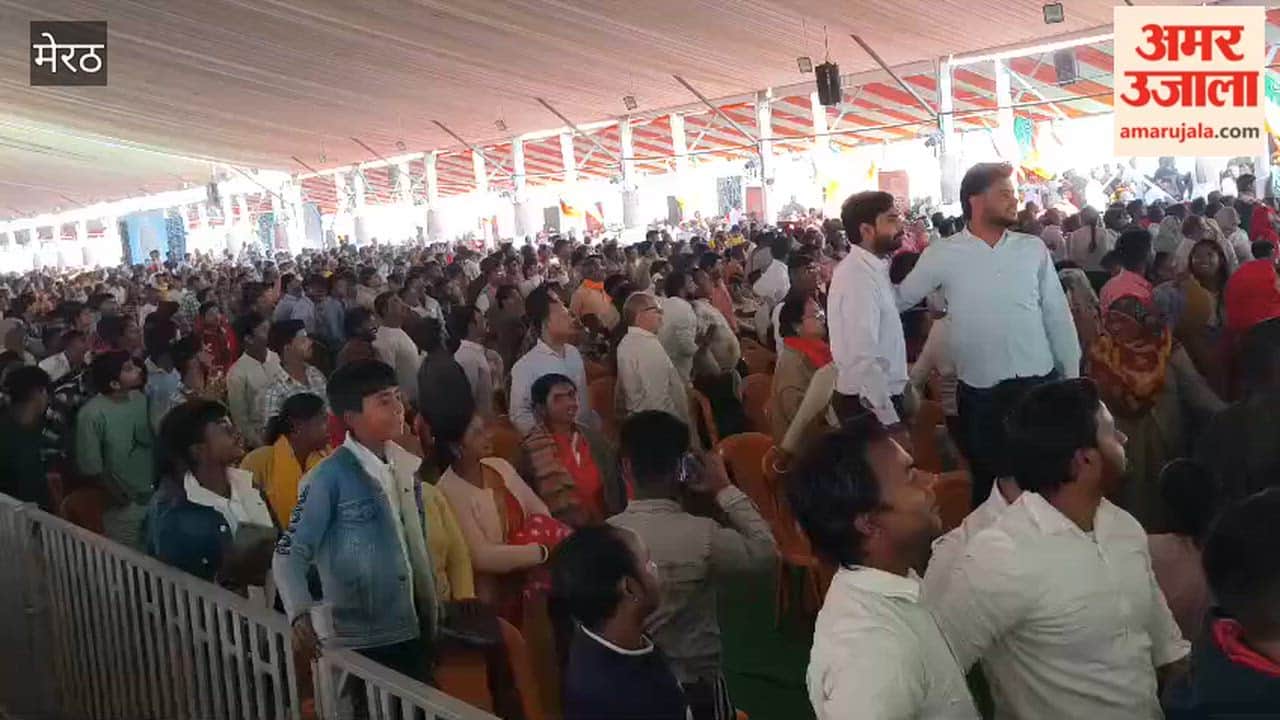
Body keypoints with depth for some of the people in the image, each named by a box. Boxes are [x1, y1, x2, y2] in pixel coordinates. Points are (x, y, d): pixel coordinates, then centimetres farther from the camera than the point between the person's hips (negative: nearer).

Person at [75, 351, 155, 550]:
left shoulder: (140, 399, -3)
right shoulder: (91, 414, -21)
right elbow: (90, 467, -17)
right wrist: (117, 496, -9)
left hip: (154, 496, 5)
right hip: (124, 506, -5)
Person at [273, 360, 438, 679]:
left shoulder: (405, 466, 4)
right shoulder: (330, 477, -16)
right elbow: (288, 555, -17)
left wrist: (431, 614, 14)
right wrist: (301, 615, -32)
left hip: (412, 632, 6)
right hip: (358, 641, -6)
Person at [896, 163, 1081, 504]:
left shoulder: (1034, 249, 2)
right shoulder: (942, 255, -5)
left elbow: (1058, 316, 6)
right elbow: (899, 300, 4)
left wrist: (1072, 377, 6)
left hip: (1039, 385, 2)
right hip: (980, 393, -2)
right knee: (988, 482, 14)